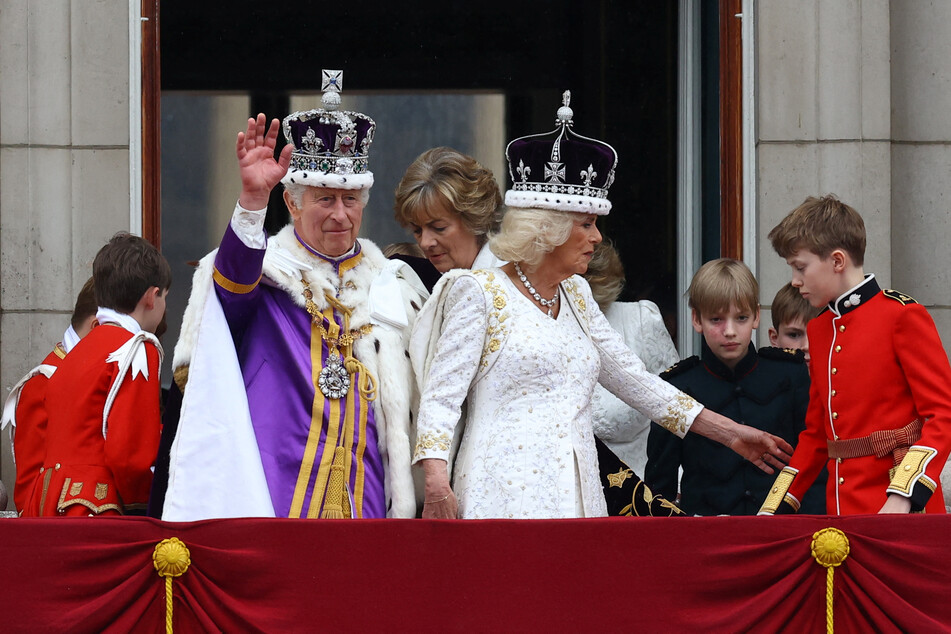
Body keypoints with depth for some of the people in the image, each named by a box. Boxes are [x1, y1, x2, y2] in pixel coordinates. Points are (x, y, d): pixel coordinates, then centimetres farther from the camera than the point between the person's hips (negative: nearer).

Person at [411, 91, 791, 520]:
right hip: (506, 497, -6)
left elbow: (634, 380, 23)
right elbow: (442, 395, -6)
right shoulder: (479, 292, -2)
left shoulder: (575, 296, 19)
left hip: (574, 496, 7)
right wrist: (436, 478, -22)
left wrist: (730, 433, 21)